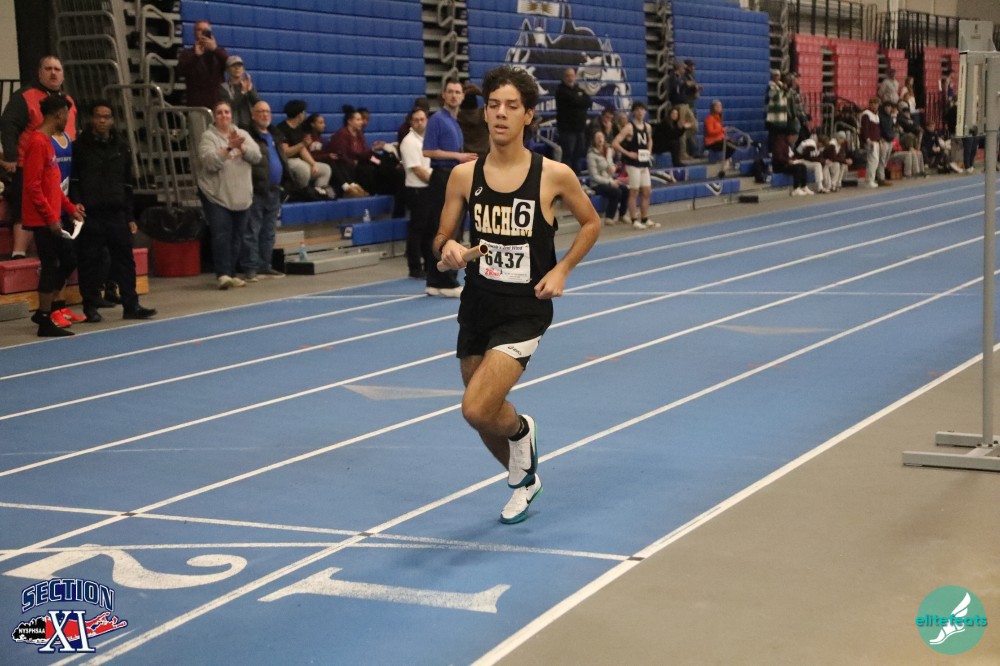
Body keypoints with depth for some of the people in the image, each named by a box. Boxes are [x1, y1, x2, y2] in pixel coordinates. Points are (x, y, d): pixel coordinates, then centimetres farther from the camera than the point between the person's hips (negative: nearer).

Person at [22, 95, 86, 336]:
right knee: (50, 266, -4)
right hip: (43, 220, -10)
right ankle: (45, 321, 2)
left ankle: (52, 307, 23)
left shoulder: (47, 141, 15)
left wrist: (70, 208, 15)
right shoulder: (38, 142, -16)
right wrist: (51, 217, -19)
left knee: (68, 261, 13)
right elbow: (33, 186, -20)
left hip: (52, 218, 10)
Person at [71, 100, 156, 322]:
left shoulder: (121, 146, 12)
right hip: (89, 215, -4)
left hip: (116, 214, 4)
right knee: (90, 262, 1)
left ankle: (131, 305, 8)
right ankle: (91, 307, 9)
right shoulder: (80, 146, 0)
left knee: (125, 260, 3)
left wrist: (130, 216, 12)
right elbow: (73, 181, -2)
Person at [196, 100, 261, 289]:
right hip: (216, 194, -4)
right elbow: (210, 162, -18)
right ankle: (222, 274, -19)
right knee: (221, 235, -14)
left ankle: (231, 273, 15)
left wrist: (241, 147, -20)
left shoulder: (243, 134, 9)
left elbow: (256, 156, -3)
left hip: (241, 196, 5)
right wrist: (228, 148, -27)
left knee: (237, 236, 7)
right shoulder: (208, 137, -4)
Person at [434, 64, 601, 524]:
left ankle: (521, 431, 17)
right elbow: (441, 240, 6)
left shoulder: (554, 176, -9)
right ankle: (523, 479, 45)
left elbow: (591, 223, 7)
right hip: (477, 308, 4)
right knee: (485, 416, 15)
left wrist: (562, 270, -6)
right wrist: (449, 250, -17)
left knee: (476, 410, -19)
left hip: (525, 311, -4)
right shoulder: (464, 175, -2)